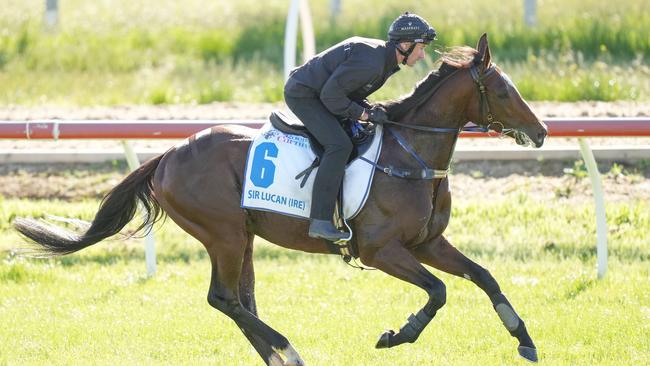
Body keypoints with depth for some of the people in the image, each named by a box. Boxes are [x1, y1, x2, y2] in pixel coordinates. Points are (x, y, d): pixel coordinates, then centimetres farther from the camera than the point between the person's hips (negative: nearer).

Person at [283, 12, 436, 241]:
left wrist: (371, 111, -4)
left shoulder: (385, 60, 6)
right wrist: (364, 114, -22)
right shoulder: (370, 62, -28)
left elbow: (352, 93, 13)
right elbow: (331, 94, -26)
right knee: (339, 145, -25)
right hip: (302, 94, -11)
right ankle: (320, 222, -31)